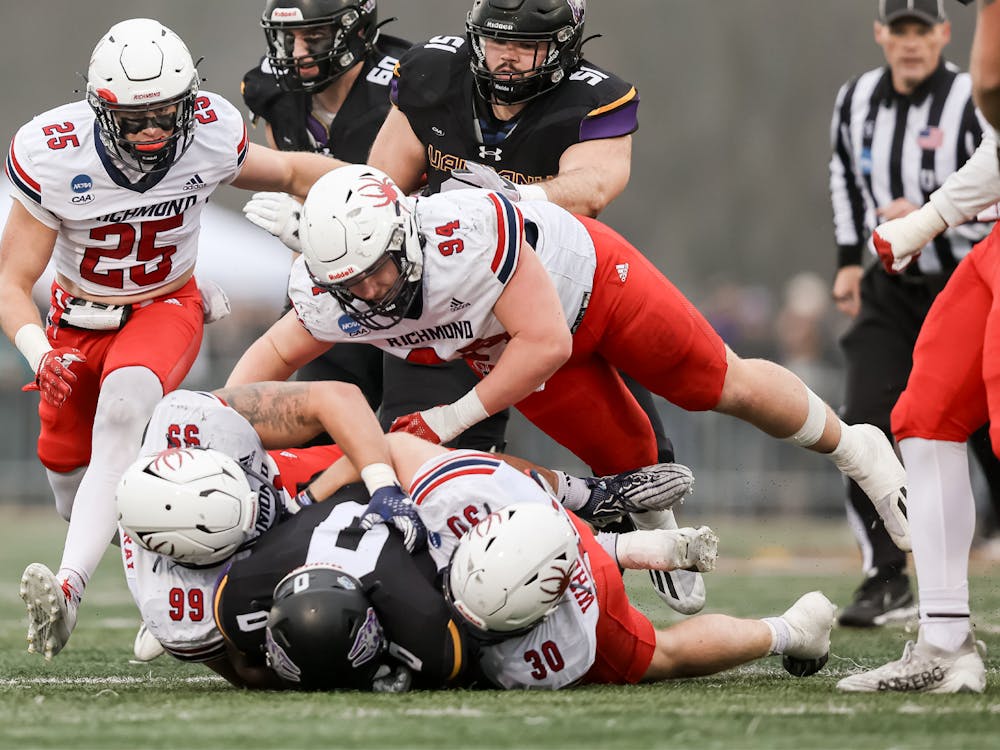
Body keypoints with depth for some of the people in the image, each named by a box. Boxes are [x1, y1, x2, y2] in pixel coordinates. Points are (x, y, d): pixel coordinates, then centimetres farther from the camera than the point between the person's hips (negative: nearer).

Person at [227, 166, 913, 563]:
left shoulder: (467, 232, -46)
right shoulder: (332, 299, -29)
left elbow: (546, 342, -38)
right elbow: (273, 355, -8)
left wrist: (453, 419, -35)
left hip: (584, 274, -4)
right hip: (514, 357, 4)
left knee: (723, 386, 9)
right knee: (627, 461, 12)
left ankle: (855, 449, 33)